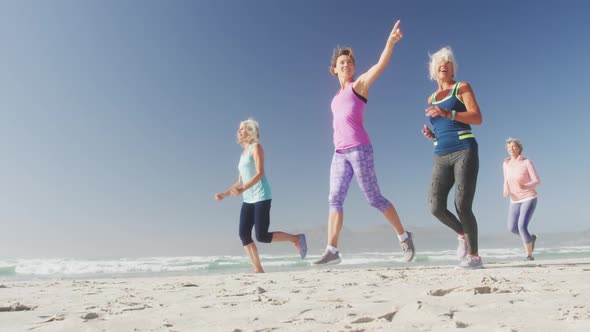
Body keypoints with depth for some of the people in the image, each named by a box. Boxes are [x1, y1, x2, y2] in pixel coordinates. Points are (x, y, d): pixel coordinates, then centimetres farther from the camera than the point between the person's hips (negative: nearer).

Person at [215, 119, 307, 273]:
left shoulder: (256, 147, -1)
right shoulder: (243, 153, 22)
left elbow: (260, 173, -15)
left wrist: (243, 189, -27)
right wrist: (224, 194, 13)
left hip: (261, 198, -8)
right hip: (248, 200, 8)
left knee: (262, 236, -13)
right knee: (244, 234, -7)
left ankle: (297, 239, 4)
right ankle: (258, 269, -4)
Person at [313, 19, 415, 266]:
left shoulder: (360, 84, 5)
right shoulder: (338, 96, 23)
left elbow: (380, 66, -12)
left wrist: (390, 42, -26)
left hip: (359, 149, -6)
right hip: (339, 153, 7)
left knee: (374, 198, -4)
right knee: (334, 199, -2)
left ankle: (404, 237, 13)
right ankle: (331, 251, -2)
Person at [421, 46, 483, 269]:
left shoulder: (462, 87, 7)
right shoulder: (431, 99, 21)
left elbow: (478, 119, -6)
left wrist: (448, 113, -20)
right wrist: (431, 135, 4)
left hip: (465, 151, -4)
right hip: (441, 157, 4)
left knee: (462, 206, -13)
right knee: (435, 207, -10)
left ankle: (474, 256, 3)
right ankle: (462, 234, 19)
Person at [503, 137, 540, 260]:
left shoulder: (527, 162, -15)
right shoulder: (506, 163, 0)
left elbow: (537, 181, -15)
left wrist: (526, 186, -37)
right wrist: (506, 191, -12)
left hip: (529, 198, -6)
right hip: (515, 200, 6)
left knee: (522, 226, -21)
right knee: (512, 228, 6)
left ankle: (529, 255, 0)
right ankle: (530, 238, 38)